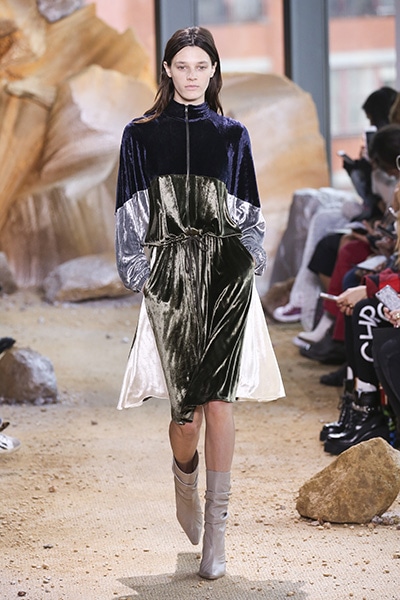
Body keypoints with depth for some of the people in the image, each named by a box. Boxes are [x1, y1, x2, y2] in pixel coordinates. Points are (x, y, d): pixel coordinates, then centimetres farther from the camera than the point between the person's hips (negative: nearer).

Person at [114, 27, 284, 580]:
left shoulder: (232, 136, 13)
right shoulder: (140, 135, 10)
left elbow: (249, 212, 16)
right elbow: (129, 214, 8)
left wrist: (250, 259, 2)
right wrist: (137, 274, -1)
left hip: (225, 274, 1)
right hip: (169, 276, -1)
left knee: (218, 397, -10)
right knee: (187, 405, -5)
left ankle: (216, 527, -7)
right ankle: (185, 482, 27)